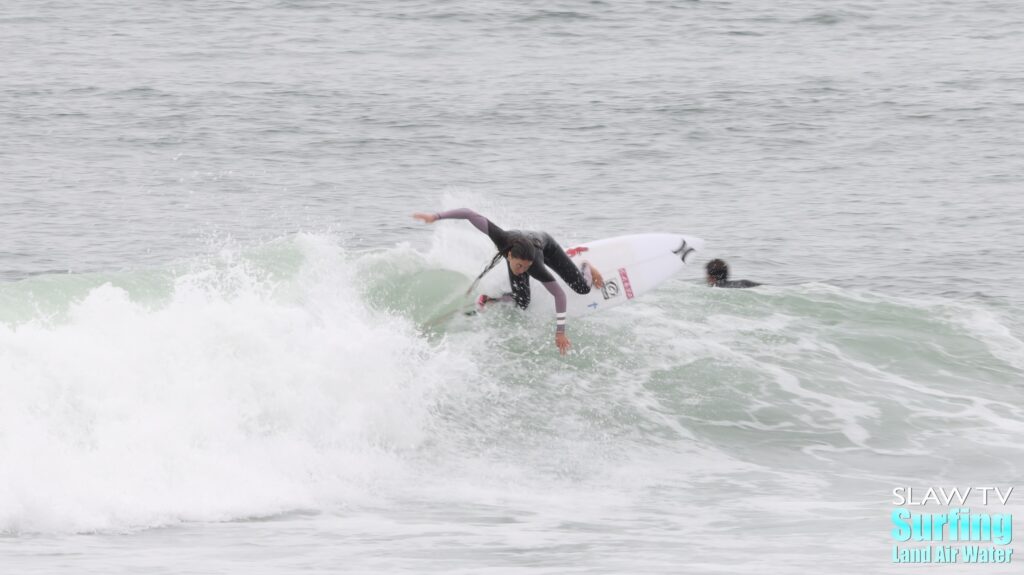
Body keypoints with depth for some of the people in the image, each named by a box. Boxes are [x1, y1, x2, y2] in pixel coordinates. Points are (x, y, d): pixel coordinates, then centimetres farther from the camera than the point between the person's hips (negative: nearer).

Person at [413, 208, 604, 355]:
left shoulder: (536, 267, -49)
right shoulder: (503, 239, -48)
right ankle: (490, 298, 14)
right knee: (522, 303, -15)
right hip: (519, 245, 1)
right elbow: (469, 214, -47)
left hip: (545, 244, -1)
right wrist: (435, 217, -48)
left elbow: (559, 295, -40)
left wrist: (560, 331, -39)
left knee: (583, 289, 1)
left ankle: (586, 268, 36)